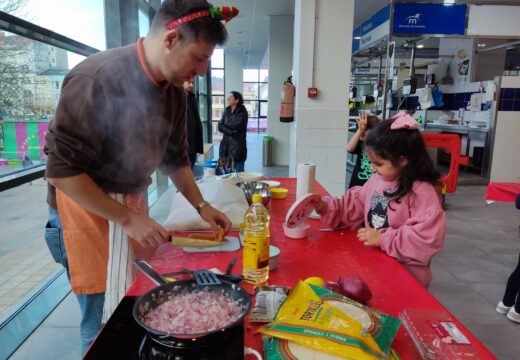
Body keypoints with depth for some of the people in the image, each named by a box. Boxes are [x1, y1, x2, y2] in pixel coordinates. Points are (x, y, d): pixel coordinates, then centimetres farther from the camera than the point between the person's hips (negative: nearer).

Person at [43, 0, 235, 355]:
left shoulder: (174, 91, 0)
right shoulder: (97, 79, -22)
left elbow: (176, 158, 12)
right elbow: (61, 170, -21)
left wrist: (201, 206, 6)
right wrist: (127, 219, -20)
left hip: (132, 203, 7)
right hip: (86, 205, -6)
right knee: (107, 323, 1)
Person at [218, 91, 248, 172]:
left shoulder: (242, 112, -6)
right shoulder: (226, 111, 11)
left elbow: (236, 126, -15)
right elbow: (220, 126, 2)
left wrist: (225, 124, 2)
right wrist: (230, 132, -13)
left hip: (238, 145, -5)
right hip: (226, 144, 5)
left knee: (239, 171, -1)